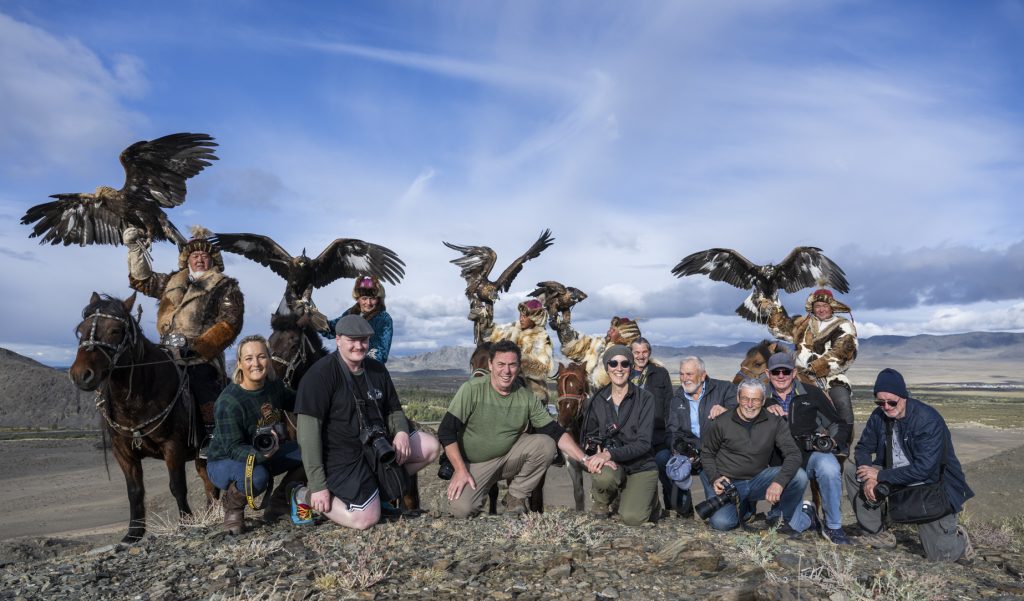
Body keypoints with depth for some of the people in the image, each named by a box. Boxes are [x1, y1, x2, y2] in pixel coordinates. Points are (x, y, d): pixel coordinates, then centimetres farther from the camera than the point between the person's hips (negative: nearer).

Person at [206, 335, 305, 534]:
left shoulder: (274, 385, -8)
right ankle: (232, 504, -3)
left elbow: (292, 402, 14)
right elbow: (233, 449, -27)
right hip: (225, 462, -6)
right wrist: (260, 455, -46)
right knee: (258, 477, -40)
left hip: (267, 453, 6)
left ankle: (279, 501, 7)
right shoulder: (228, 402, -28)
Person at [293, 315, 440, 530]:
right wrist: (318, 486, -21)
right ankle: (307, 496, 5)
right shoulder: (320, 374, -16)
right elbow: (308, 431, -19)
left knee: (431, 447, 0)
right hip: (342, 458, -7)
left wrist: (401, 432, -9)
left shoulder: (377, 369, 5)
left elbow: (394, 410, 16)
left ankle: (383, 486, 11)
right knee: (366, 519, -16)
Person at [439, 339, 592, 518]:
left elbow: (555, 431, -7)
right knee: (462, 509, -26)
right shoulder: (472, 389, -15)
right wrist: (461, 470, -21)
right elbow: (446, 431, -15)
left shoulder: (527, 398, -6)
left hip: (509, 459, 3)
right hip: (474, 464, -3)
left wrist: (584, 459, -18)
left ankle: (516, 497, -1)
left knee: (545, 443, -20)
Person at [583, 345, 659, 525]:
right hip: (612, 464, 2)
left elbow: (644, 442, -14)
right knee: (604, 476, -34)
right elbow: (590, 435, 6)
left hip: (641, 465, -1)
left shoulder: (645, 398, -8)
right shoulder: (598, 399, 1)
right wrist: (599, 453, -17)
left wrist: (610, 454, -27)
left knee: (632, 518, -21)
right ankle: (601, 503, 2)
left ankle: (646, 497, 15)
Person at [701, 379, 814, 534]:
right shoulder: (721, 423, -7)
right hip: (730, 483, -1)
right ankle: (745, 508, 10)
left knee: (799, 476, -25)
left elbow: (793, 454, -13)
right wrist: (715, 479, -9)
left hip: (759, 479, 1)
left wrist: (779, 482, -29)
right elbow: (706, 453, 7)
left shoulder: (775, 422, -4)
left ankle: (796, 520, 2)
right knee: (720, 522, -26)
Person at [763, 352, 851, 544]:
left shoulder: (812, 394, 5)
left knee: (829, 467, -36)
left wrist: (833, 440, -12)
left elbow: (838, 424, 9)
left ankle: (833, 527, -17)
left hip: (811, 455, 0)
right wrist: (765, 409, -17)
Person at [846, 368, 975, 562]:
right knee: (853, 475, -15)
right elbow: (863, 448, 0)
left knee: (940, 555, -10)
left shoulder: (929, 420, -24)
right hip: (898, 481, 5)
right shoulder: (879, 416, -8)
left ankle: (957, 537, 27)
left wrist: (880, 476, -26)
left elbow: (923, 469, -29)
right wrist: (869, 479, -19)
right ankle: (879, 534, -2)